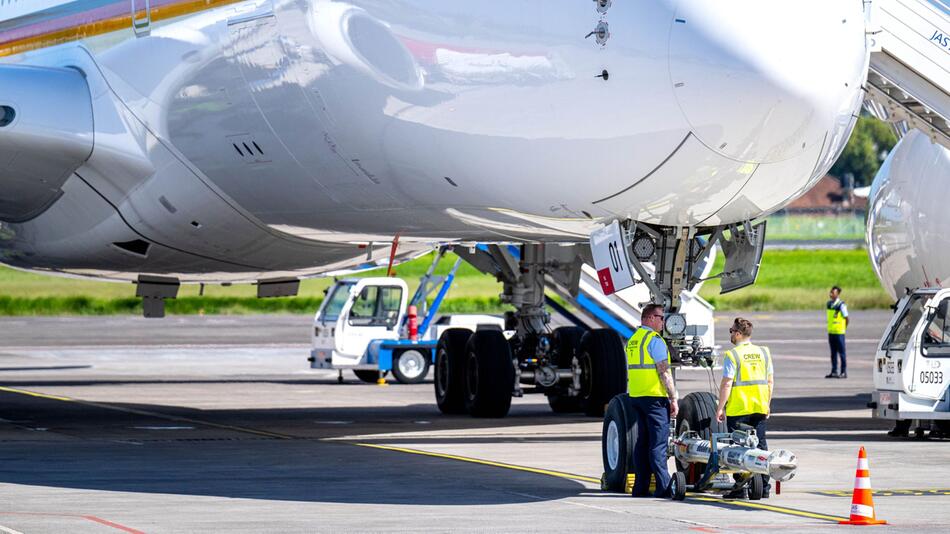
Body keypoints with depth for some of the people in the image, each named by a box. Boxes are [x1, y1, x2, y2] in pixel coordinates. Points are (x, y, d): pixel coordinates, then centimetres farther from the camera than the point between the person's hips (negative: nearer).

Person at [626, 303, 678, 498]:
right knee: (658, 442, -8)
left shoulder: (632, 340, 16)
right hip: (655, 396, -8)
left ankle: (640, 487, 11)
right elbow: (664, 372, -15)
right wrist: (673, 399, -13)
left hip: (636, 396, 8)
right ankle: (664, 487, -10)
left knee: (642, 442, 11)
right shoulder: (654, 340, -11)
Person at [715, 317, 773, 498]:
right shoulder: (764, 353, 7)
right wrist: (767, 404, 20)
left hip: (737, 409, -5)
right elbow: (769, 381, 11)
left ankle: (740, 488, -2)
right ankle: (764, 487, 12)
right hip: (760, 408, 5)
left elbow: (726, 384, -14)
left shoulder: (732, 355, -11)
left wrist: (720, 408, -8)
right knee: (760, 446, 10)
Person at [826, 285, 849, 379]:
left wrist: (843, 328, 3)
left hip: (839, 332, -7)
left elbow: (847, 318, -7)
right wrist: (830, 327, 14)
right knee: (833, 353, 10)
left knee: (841, 353, -2)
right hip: (831, 332, 7)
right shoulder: (829, 304, 9)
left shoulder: (841, 305, -11)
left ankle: (844, 372, 2)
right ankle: (834, 372, 15)